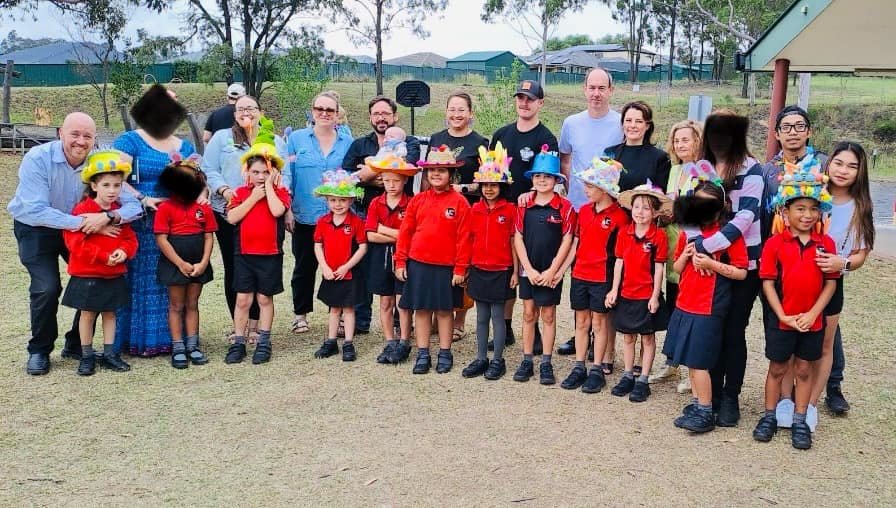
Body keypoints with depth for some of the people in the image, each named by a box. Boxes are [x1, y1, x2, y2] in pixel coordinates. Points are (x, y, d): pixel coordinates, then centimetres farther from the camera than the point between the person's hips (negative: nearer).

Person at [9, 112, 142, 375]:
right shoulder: (38, 158, -25)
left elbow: (133, 205, -22)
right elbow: (35, 210, -34)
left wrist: (108, 216, -42)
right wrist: (82, 223, -40)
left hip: (82, 230, 3)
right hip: (36, 229, -3)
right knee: (47, 288, -18)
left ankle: (76, 345, 17)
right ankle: (39, 351, 6)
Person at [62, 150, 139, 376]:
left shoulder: (121, 211, 5)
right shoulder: (82, 210, -11)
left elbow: (130, 238, 8)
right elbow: (76, 243, -17)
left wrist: (123, 252, -15)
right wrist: (105, 257, -21)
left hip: (115, 274, 5)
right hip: (87, 274, -4)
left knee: (110, 313, 12)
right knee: (88, 314, 6)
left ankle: (109, 353, 22)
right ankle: (86, 356, 17)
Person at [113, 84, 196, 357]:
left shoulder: (185, 147, 15)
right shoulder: (130, 141, 1)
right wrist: (142, 199, -20)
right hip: (139, 224, -4)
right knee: (140, 279, -2)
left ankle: (171, 336, 15)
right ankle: (139, 338, 5)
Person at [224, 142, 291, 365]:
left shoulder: (280, 192, 0)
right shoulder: (241, 192, 4)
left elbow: (277, 211, -21)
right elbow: (232, 218, -10)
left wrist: (269, 186, -13)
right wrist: (254, 197, -11)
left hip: (270, 255, -1)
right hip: (244, 254, 1)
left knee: (265, 298, 8)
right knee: (242, 299, 3)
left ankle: (263, 343, 18)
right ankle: (238, 342, 12)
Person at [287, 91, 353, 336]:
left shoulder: (347, 141, 6)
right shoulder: (296, 138, 3)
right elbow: (287, 176, 3)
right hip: (305, 215, 0)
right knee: (304, 266, 9)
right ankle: (300, 313, 23)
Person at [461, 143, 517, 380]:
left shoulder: (510, 210, -6)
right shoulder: (475, 209, 5)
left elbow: (513, 242, -4)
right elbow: (471, 239, 10)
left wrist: (515, 271, -4)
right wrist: (465, 267, 9)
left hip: (500, 270, -4)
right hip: (478, 269, 4)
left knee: (497, 316, 3)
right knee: (481, 317, 10)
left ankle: (498, 360, 12)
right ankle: (481, 359, 19)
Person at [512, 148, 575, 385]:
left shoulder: (565, 207, -6)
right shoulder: (524, 205, 2)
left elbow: (567, 240, -6)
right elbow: (518, 238, 1)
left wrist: (553, 270, -10)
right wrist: (529, 269, -7)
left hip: (551, 272, -2)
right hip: (528, 270, 2)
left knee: (548, 315, 6)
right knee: (529, 314, 9)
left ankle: (546, 364, 15)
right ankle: (527, 361, 19)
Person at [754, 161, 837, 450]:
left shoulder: (826, 244, -3)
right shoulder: (774, 244, -9)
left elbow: (831, 283, -2)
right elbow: (768, 283, -9)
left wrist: (812, 314, -11)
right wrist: (783, 316, -14)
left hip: (812, 321, 2)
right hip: (780, 319, -2)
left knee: (804, 369, 13)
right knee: (777, 368, 12)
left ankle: (800, 421, 25)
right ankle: (769, 416, 26)